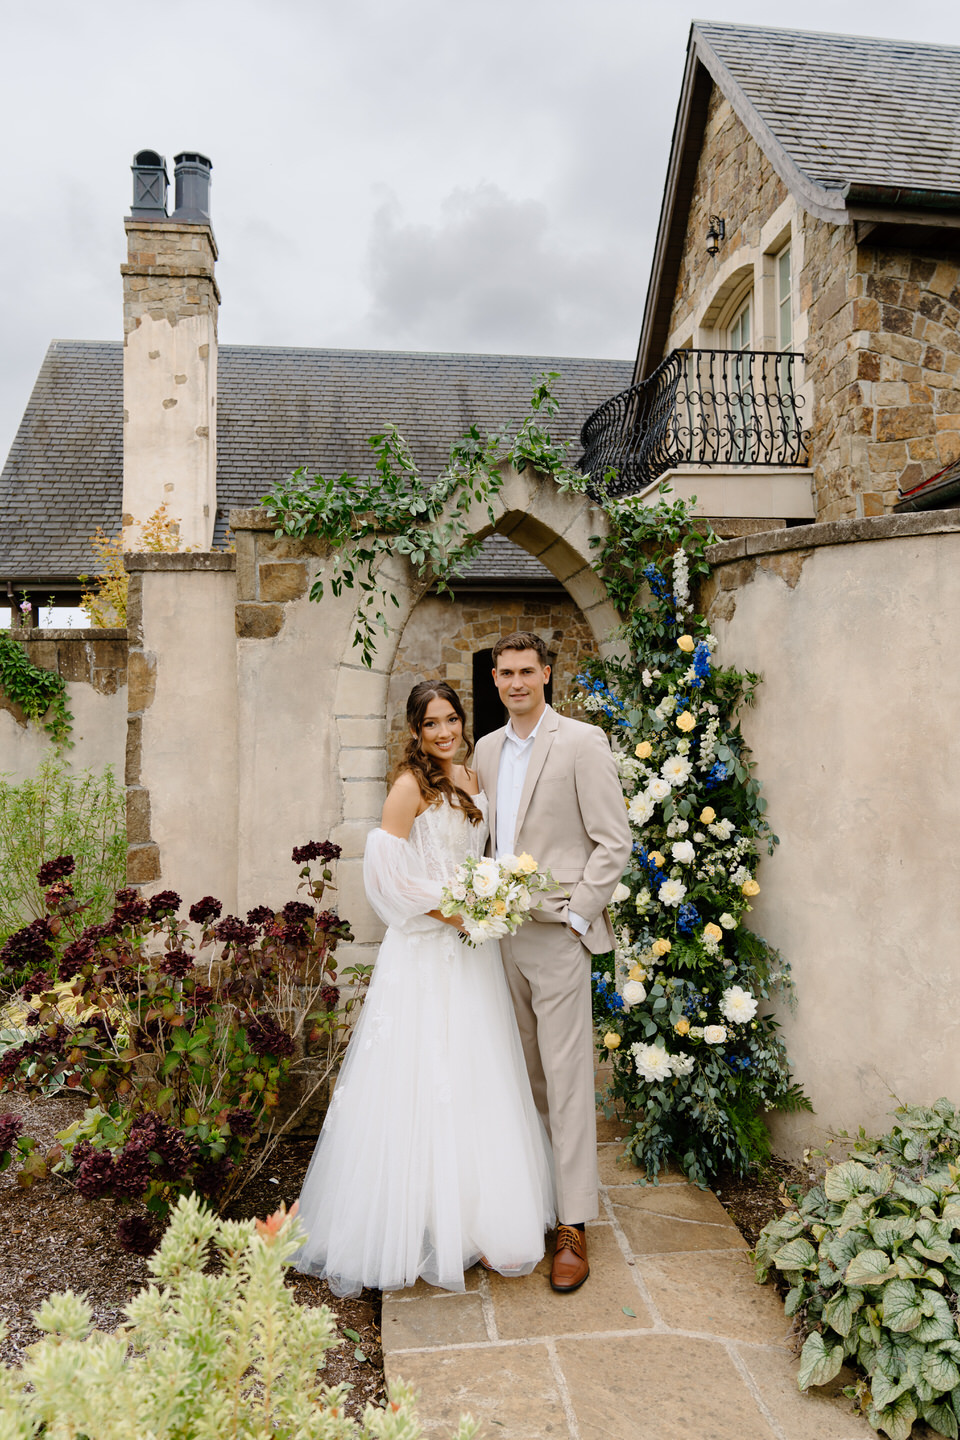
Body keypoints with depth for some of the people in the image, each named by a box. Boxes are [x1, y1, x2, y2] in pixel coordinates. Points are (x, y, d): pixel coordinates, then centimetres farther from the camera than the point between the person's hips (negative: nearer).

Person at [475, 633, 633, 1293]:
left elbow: (615, 842, -10)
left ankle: (574, 1228, 11)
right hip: (501, 933, 6)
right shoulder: (487, 749, 11)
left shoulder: (582, 742, -9)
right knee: (525, 1075, 17)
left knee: (567, 1080, 0)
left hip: (557, 935, -6)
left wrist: (572, 914, -14)